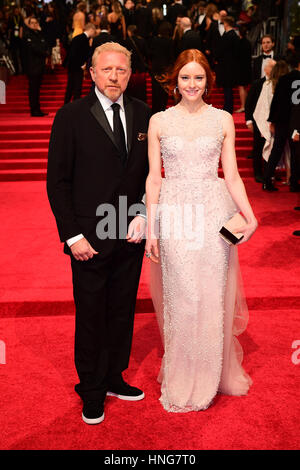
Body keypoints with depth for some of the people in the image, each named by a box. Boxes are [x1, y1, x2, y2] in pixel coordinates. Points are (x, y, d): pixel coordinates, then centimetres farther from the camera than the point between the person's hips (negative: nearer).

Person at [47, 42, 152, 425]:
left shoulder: (142, 114, 5)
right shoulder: (71, 117, -7)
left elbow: (149, 172, 10)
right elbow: (57, 182, -7)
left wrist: (143, 214, -5)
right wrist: (72, 236, -12)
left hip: (131, 235, 4)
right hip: (90, 238, -4)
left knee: (122, 312, 15)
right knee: (91, 316, 9)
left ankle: (114, 377, 36)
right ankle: (92, 390, 29)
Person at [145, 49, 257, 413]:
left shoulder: (223, 120, 7)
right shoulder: (159, 121, 5)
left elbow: (232, 176, 7)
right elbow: (153, 178, 4)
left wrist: (250, 216, -6)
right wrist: (151, 229, -2)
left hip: (215, 213, 1)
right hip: (174, 215, 0)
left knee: (213, 297, 6)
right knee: (179, 297, 3)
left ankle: (212, 373, 29)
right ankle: (182, 380, 22)